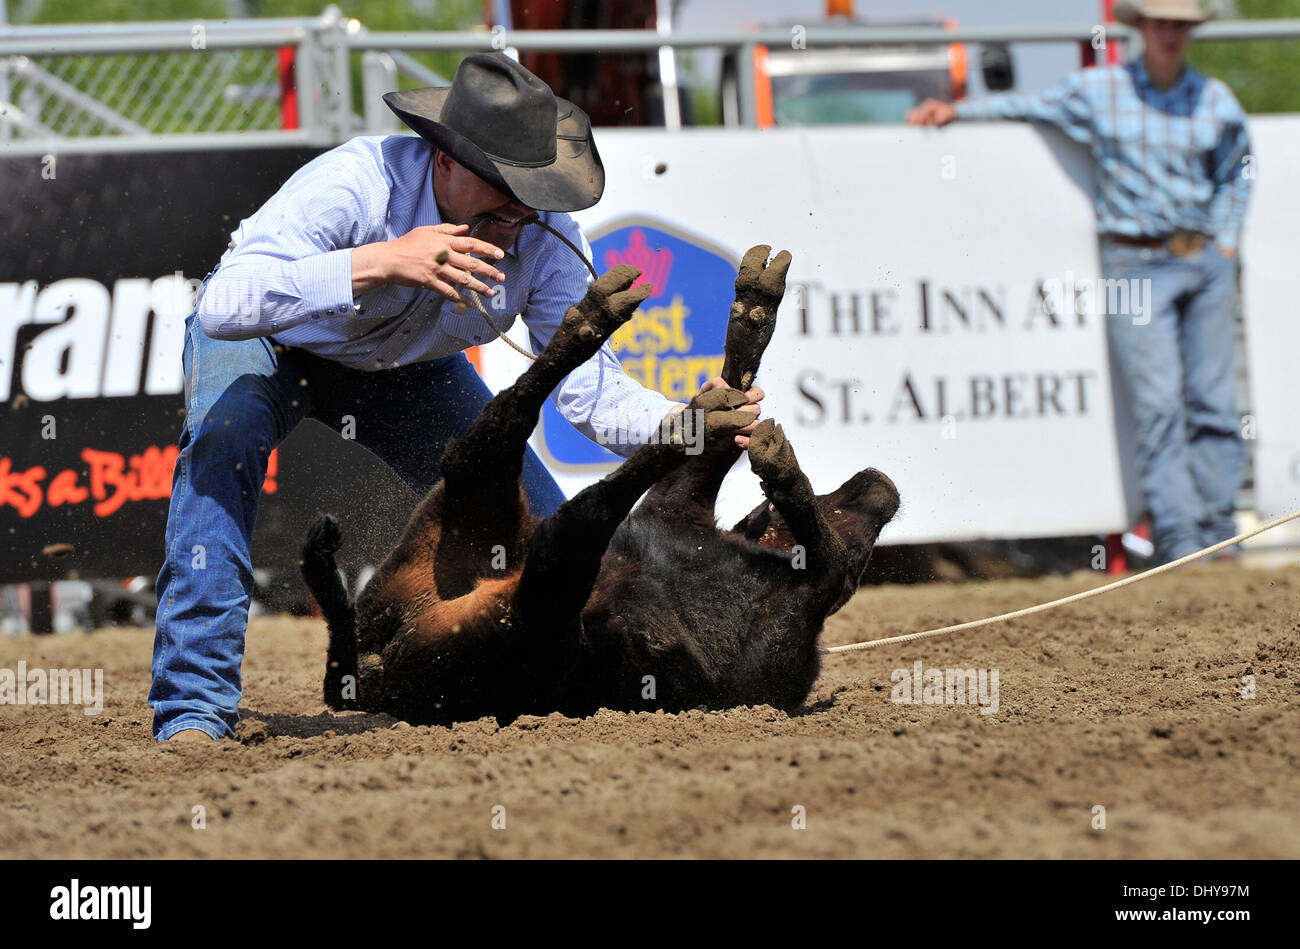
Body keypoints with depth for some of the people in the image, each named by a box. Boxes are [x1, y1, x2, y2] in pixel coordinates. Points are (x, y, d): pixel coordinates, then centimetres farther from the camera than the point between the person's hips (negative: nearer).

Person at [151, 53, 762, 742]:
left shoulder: (547, 238, -27)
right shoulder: (354, 183, -41)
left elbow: (590, 389, -25)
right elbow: (223, 307, -51)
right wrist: (377, 263, -60)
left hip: (405, 368, 4)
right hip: (274, 337, -4)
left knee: (538, 522, -7)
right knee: (224, 433, -37)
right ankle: (196, 707, -33)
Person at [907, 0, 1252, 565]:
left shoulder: (1215, 101, 8)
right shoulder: (1098, 92, 2)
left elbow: (1236, 174, 23)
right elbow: (1030, 107, 14)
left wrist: (1226, 239, 13)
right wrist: (959, 111, 7)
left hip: (1205, 260, 3)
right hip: (1135, 264, -3)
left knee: (1213, 401, 2)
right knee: (1157, 404, -9)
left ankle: (1215, 528, 9)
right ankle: (1175, 534, -8)